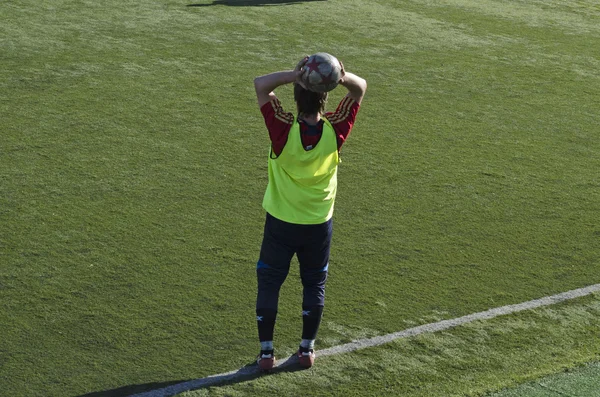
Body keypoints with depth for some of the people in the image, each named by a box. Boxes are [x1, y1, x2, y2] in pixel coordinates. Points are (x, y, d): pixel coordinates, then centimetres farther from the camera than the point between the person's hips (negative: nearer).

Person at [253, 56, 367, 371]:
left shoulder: (285, 130, -23)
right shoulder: (335, 131, -17)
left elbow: (260, 84, -19)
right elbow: (360, 88, -8)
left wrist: (294, 75, -33)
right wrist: (342, 77, -31)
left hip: (280, 224, -2)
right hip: (319, 225, 2)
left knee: (269, 283, 12)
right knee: (314, 285, 19)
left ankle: (266, 351, 14)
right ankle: (307, 349, 23)